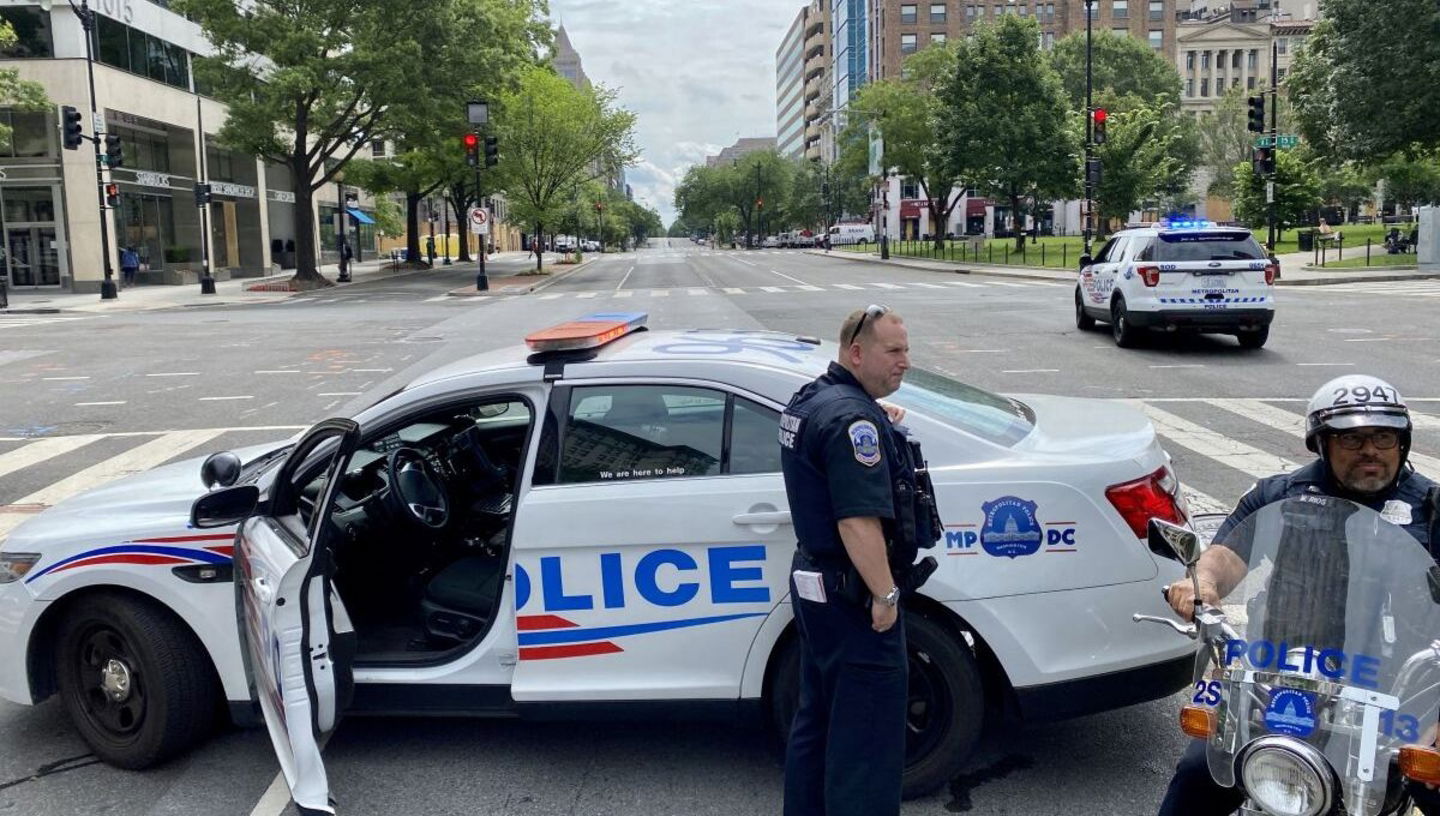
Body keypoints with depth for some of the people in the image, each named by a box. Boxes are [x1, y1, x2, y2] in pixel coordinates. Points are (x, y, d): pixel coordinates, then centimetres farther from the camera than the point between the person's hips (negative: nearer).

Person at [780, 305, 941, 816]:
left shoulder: (810, 399, 9)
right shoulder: (851, 417, -22)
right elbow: (859, 521, -28)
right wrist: (886, 595, -21)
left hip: (814, 582, 11)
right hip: (853, 596, -10)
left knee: (819, 717, 21)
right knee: (867, 736, 0)